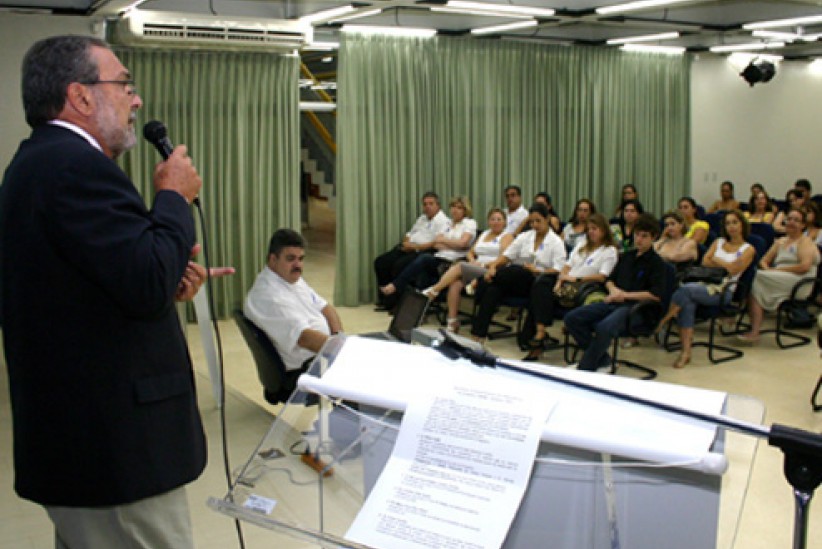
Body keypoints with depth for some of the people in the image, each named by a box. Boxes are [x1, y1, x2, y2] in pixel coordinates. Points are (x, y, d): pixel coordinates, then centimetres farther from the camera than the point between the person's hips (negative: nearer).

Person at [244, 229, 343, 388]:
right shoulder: (266, 295, -21)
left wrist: (338, 335, -6)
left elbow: (324, 307, 13)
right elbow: (304, 338, -28)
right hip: (302, 372, -10)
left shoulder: (294, 279, 11)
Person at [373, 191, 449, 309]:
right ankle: (383, 298, -1)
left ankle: (391, 303, -20)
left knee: (399, 265, -31)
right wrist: (406, 243, 2)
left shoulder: (442, 221, -6)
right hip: (408, 249, 9)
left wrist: (415, 246, -18)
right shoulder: (422, 218, 23)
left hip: (422, 251, -9)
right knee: (380, 262, -6)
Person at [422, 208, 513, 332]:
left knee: (459, 266, -26)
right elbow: (470, 252, 25)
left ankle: (433, 291, -22)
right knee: (455, 283, -26)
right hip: (476, 269, 5)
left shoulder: (507, 236, 8)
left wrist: (484, 264, -16)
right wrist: (473, 261, 2)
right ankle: (452, 321, -29)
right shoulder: (484, 234, 28)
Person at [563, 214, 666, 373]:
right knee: (572, 318, -12)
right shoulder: (626, 257, 20)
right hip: (614, 303, 7)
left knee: (605, 327, -38)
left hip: (636, 307, -7)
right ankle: (602, 361, -5)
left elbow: (656, 295, -11)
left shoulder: (656, 262, 0)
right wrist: (614, 290, 3)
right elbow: (610, 280, 27)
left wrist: (625, 295, -10)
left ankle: (584, 370, -24)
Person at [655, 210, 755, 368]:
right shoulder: (719, 242, 26)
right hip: (704, 284, 4)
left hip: (723, 291, -4)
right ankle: (686, 352, -33)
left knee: (684, 290, -32)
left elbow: (733, 270, -6)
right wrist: (726, 264, 1)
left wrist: (716, 260, 8)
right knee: (688, 304, -31)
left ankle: (662, 322, -20)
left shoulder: (748, 249, 10)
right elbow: (705, 262, 12)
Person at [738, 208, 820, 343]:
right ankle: (754, 330, -32)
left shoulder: (805, 241, 4)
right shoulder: (780, 242, 26)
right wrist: (768, 269, -3)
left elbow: (805, 267, -12)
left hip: (799, 285, -6)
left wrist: (777, 269, -12)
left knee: (757, 278, -27)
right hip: (780, 283, 6)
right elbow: (763, 261, 21)